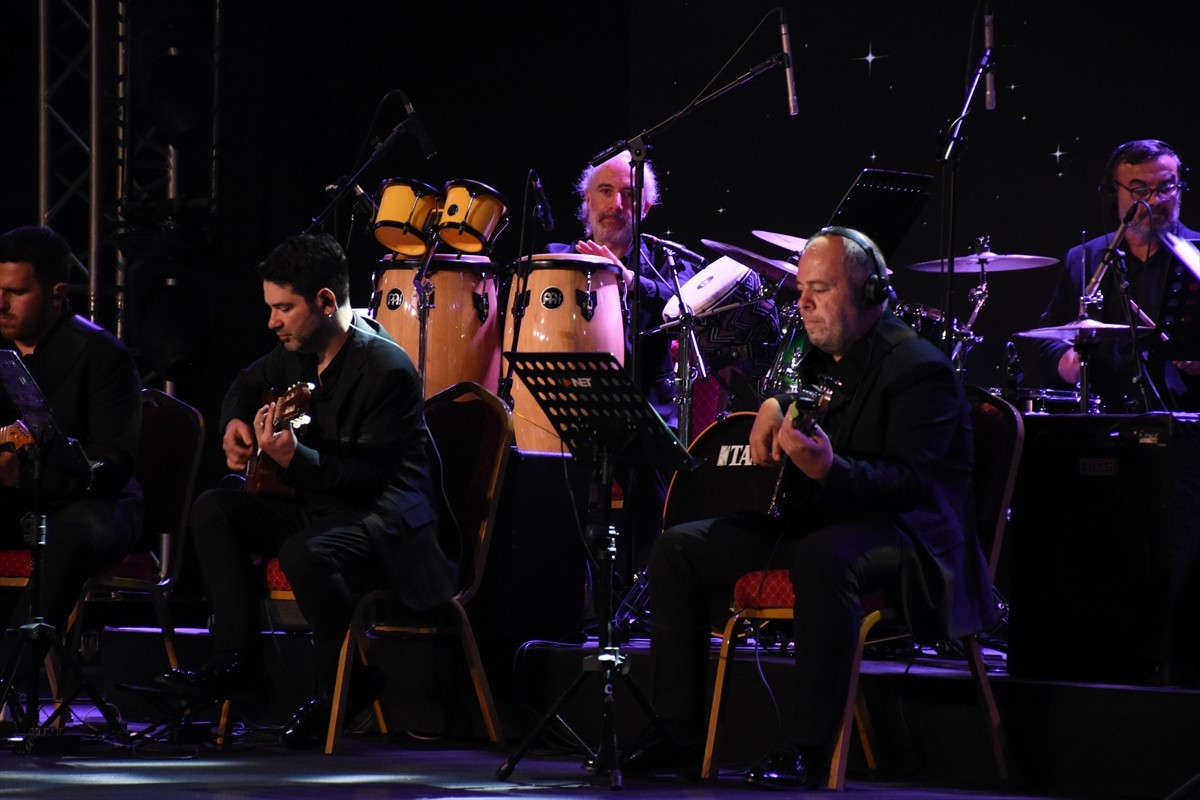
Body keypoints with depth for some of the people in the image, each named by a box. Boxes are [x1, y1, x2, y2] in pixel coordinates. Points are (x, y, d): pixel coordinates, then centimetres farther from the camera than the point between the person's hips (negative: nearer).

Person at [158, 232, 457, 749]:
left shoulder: (387, 371, -23)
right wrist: (234, 423, 3)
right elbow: (247, 383, 26)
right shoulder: (298, 352, 3)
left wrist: (295, 458, -38)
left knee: (305, 553, -36)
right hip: (312, 503, 9)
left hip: (383, 511, -9)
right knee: (213, 510, -2)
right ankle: (237, 658, -1)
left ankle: (347, 684, -12)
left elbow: (371, 476, -26)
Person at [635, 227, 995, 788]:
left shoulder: (918, 368, -14)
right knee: (678, 549, -3)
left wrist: (830, 469, -40)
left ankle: (804, 748, -39)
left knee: (822, 559, -42)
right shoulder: (823, 357, 13)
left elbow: (912, 482, -24)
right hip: (809, 521, 9)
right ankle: (680, 736, -4)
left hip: (901, 530, -9)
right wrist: (774, 405, 12)